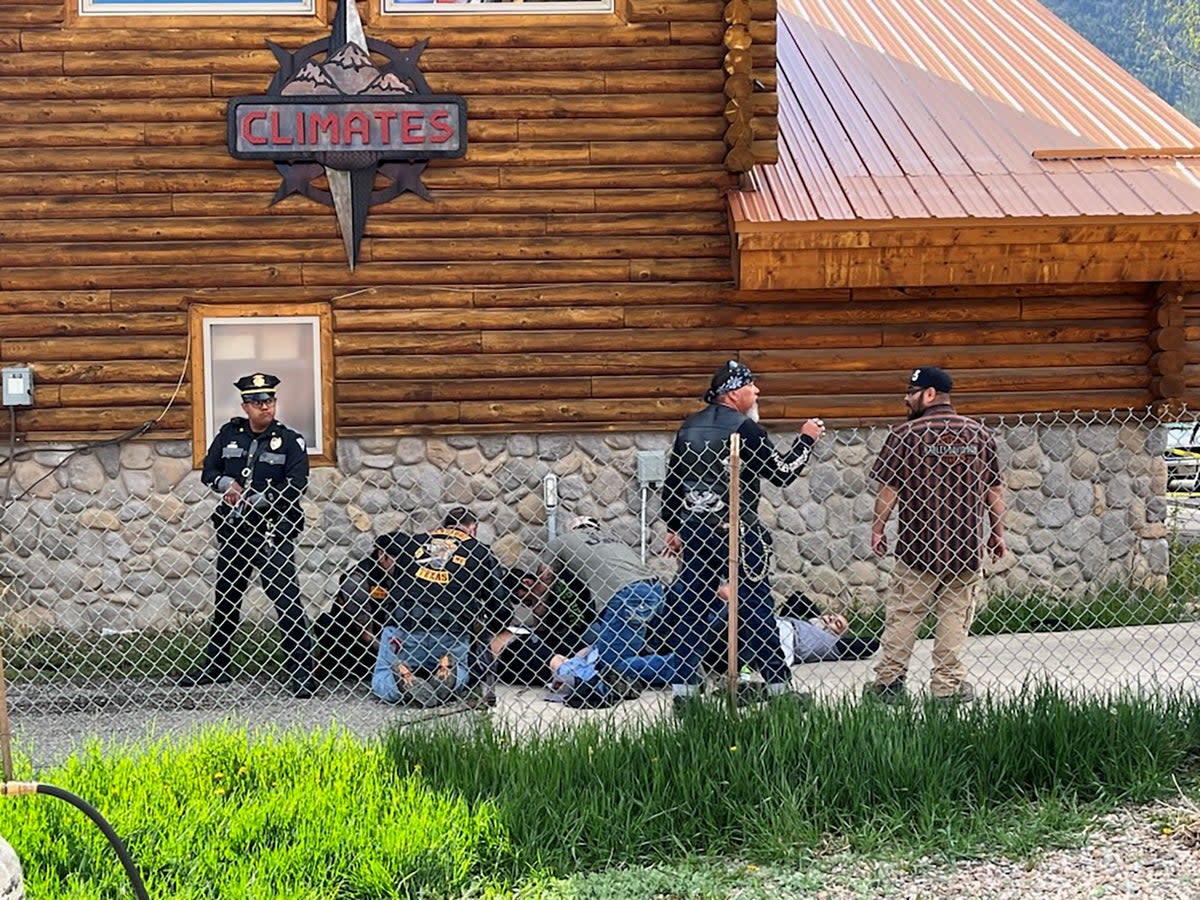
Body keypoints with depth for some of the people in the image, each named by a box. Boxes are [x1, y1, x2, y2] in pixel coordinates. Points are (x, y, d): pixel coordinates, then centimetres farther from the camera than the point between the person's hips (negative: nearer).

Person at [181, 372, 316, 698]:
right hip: (233, 529, 5)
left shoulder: (290, 441, -3)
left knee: (285, 598, -12)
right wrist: (226, 483, -9)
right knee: (225, 597, 16)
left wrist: (253, 500, -17)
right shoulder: (230, 433, 9)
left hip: (272, 529, -5)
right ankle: (215, 666, 30)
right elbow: (209, 470, 13)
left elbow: (295, 487, -13)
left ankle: (302, 671, -10)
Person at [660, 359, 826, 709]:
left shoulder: (689, 428, 11)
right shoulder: (744, 428, -10)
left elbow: (672, 481, 15)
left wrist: (674, 528, 22)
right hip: (735, 531, -6)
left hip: (694, 531, 6)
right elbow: (781, 472, -8)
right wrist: (806, 440, 5)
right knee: (754, 604, 0)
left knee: (689, 606, 7)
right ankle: (777, 683, 4)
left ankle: (683, 686, 5)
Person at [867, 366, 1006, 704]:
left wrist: (877, 528, 4)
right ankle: (947, 683, 7)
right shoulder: (979, 434, 4)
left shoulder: (905, 434, -6)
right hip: (967, 545, 2)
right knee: (955, 613, 7)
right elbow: (995, 489, 8)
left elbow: (888, 488, -6)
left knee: (904, 612, 6)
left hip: (918, 543, -2)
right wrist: (998, 533, 16)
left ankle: (889, 679, 7)